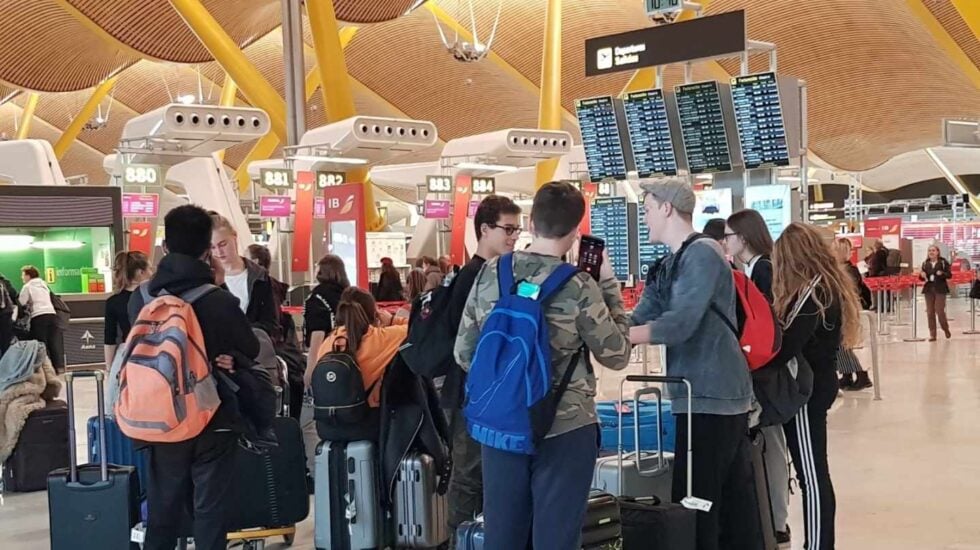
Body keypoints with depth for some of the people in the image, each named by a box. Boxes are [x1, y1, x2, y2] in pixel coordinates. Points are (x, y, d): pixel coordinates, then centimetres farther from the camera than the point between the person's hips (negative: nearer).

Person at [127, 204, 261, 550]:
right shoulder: (220, 301, -17)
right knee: (209, 514, 5)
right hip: (214, 422, -3)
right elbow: (251, 350, -1)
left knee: (161, 515, 15)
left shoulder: (140, 299, -7)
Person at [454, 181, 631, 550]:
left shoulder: (490, 274, -2)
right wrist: (608, 285, 1)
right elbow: (616, 356, -4)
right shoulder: (579, 287, -14)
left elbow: (464, 353, 4)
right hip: (564, 429, -4)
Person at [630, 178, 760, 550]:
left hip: (711, 396, -9)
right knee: (734, 499, 15)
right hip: (719, 393, 9)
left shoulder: (702, 253, -13)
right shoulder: (667, 267, 16)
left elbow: (680, 325, -22)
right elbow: (638, 322, 8)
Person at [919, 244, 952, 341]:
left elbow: (949, 275, -4)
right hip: (929, 289, 4)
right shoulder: (925, 263, 8)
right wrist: (922, 275, -9)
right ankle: (932, 334, 9)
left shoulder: (943, 262, -2)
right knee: (930, 312, 3)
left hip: (940, 289, -4)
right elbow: (922, 277, 13)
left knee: (940, 311, -5)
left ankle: (946, 329, 20)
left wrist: (942, 273, -22)